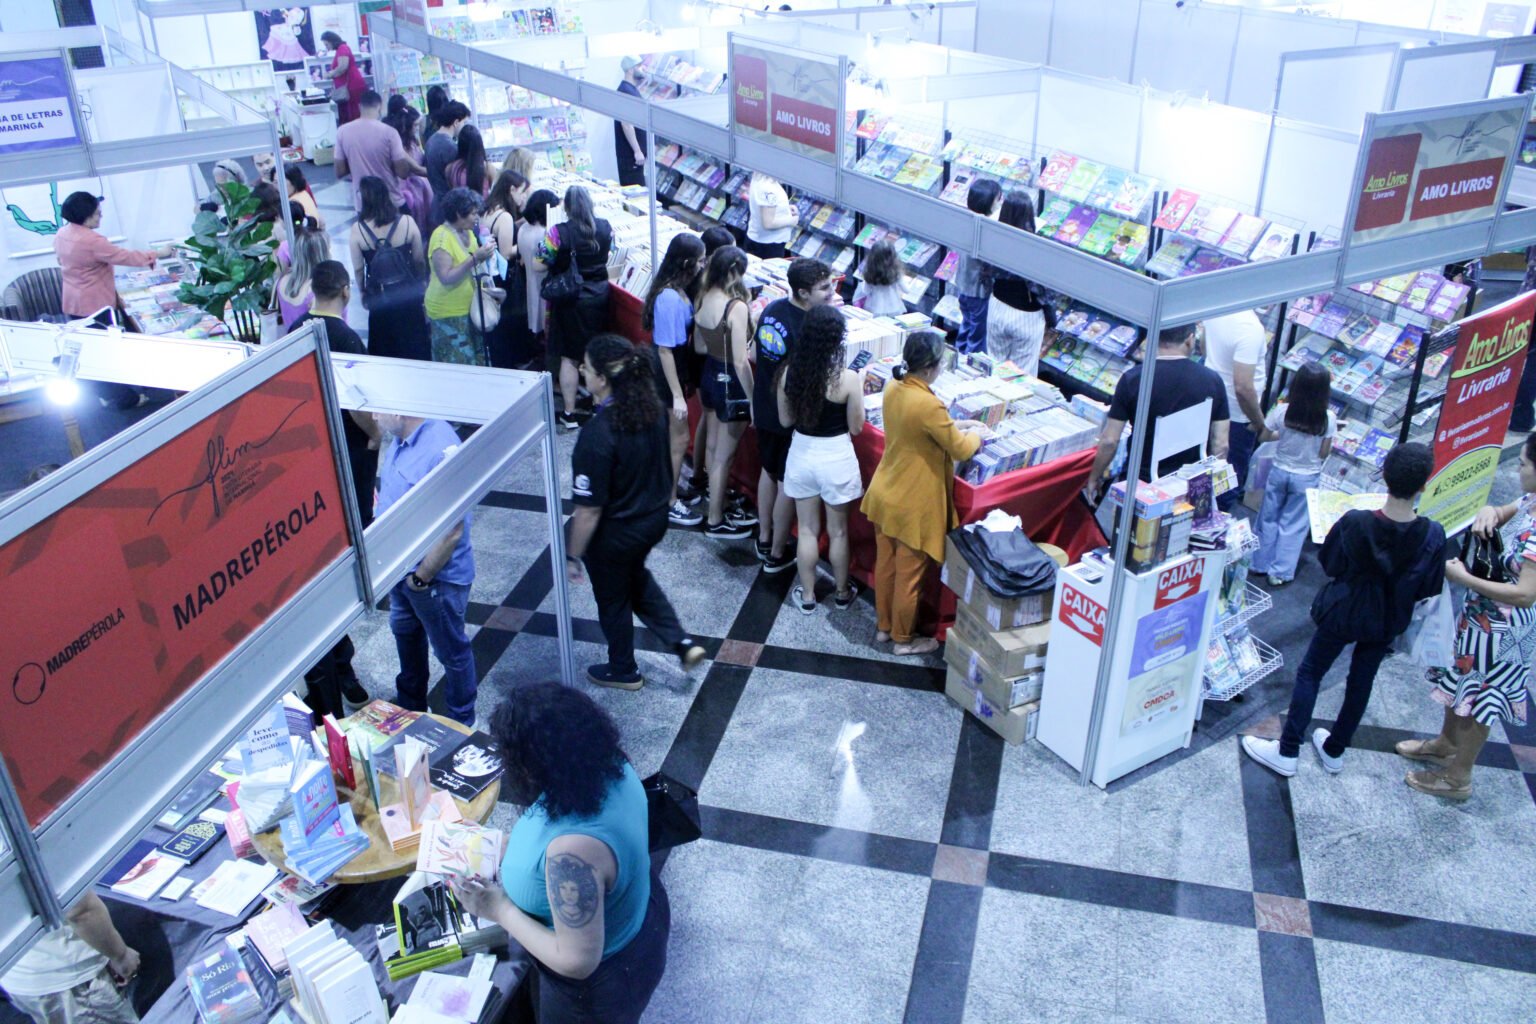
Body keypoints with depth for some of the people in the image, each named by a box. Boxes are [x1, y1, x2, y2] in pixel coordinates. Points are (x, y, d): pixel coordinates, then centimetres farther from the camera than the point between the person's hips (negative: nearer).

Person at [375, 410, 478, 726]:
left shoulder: (441, 449, -33)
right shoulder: (398, 440, -4)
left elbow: (452, 531, -30)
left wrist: (421, 577, -21)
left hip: (437, 575, -10)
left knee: (451, 652, 13)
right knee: (405, 634, 29)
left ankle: (462, 724, 35)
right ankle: (410, 708, 53)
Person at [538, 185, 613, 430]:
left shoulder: (558, 232, -18)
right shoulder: (605, 227, -6)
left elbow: (541, 264, -12)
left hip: (570, 300, -4)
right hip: (600, 296, 4)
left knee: (569, 357, 6)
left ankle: (569, 413, 9)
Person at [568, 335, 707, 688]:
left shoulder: (597, 434, -33)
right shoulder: (652, 407, -12)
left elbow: (588, 509, -25)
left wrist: (572, 556, -12)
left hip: (615, 534, -7)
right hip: (655, 517, 7)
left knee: (613, 599, 21)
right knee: (635, 578, 34)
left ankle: (623, 671, 45)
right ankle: (682, 642, 33)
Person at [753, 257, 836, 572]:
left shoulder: (772, 309, -5)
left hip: (765, 408, 8)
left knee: (769, 471, 24)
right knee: (788, 486, 8)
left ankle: (764, 538, 39)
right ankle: (777, 554, 22)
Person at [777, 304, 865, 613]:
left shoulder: (790, 373, -10)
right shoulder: (847, 379, -21)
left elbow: (785, 420, 1)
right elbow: (856, 427, -10)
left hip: (801, 454, 3)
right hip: (836, 458, -3)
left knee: (807, 529, 17)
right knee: (837, 531, 16)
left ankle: (807, 594, 28)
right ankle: (842, 592, 34)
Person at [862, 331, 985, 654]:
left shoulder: (894, 390, -3)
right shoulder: (928, 405, -29)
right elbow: (962, 450, -17)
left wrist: (954, 426, 12)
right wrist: (975, 434, 3)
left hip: (884, 494, 8)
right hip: (913, 505, -8)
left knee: (885, 564, 22)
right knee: (909, 575, 11)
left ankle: (883, 626, 40)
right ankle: (903, 639, 29)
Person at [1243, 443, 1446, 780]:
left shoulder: (1355, 523, -27)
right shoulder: (1433, 536, -22)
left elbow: (1330, 565, -12)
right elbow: (1428, 588, -9)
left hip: (1343, 612, -2)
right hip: (1387, 622, 3)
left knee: (1309, 673, 13)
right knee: (1361, 683, 20)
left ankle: (1287, 752, 17)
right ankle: (1334, 751, 36)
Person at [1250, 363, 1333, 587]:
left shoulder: (1282, 411, -18)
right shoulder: (1327, 418, -20)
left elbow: (1264, 436, -4)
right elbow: (1323, 453, -12)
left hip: (1279, 472, 1)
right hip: (1307, 478, -1)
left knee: (1269, 519, 17)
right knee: (1293, 525, 11)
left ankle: (1260, 564, 27)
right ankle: (1280, 572, 17)